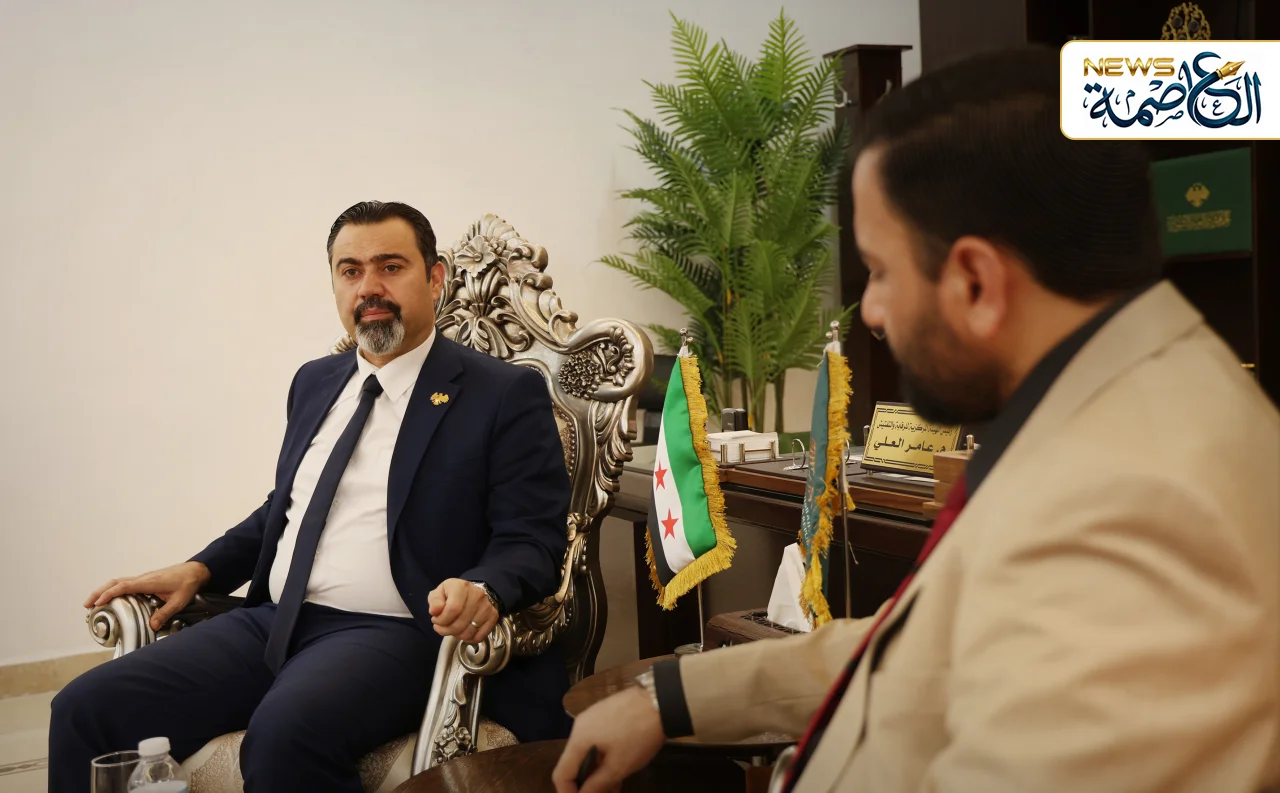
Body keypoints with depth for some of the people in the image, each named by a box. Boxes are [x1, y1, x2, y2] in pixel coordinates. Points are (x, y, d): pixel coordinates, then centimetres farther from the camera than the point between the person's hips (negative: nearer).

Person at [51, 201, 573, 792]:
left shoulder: (505, 394, -1)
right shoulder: (315, 383, 19)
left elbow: (532, 542, -6)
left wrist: (483, 590, -28)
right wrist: (200, 570, 13)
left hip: (392, 632, -6)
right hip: (272, 622, 7)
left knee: (288, 728, -36)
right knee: (87, 706, -11)